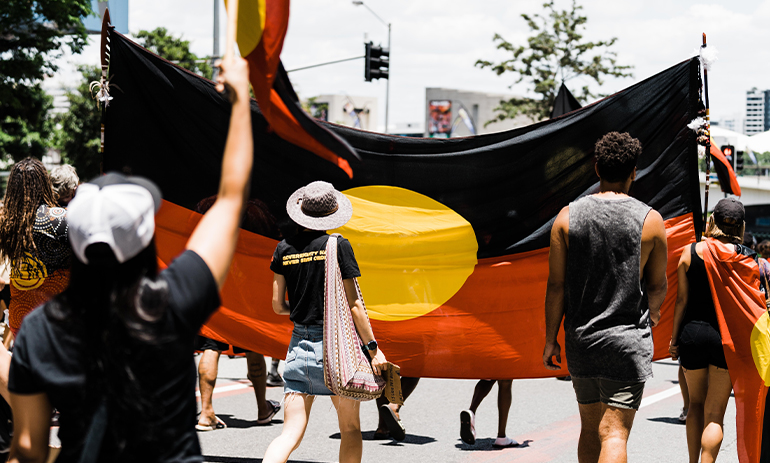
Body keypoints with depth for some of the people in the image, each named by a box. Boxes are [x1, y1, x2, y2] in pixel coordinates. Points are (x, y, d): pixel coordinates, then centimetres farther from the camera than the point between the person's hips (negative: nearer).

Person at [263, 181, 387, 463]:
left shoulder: (284, 249, 4)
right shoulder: (338, 246, -7)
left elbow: (278, 306, 9)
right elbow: (353, 304, -9)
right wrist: (373, 348, -4)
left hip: (299, 345, 3)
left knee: (291, 434, 0)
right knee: (350, 429, 13)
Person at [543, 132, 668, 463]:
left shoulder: (567, 216, -1)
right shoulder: (650, 220, -5)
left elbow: (556, 285, -1)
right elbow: (657, 286, 3)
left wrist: (551, 339, 6)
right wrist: (652, 312, 24)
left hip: (580, 337, 3)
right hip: (627, 338, -3)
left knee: (590, 429, 17)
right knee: (614, 433, -6)